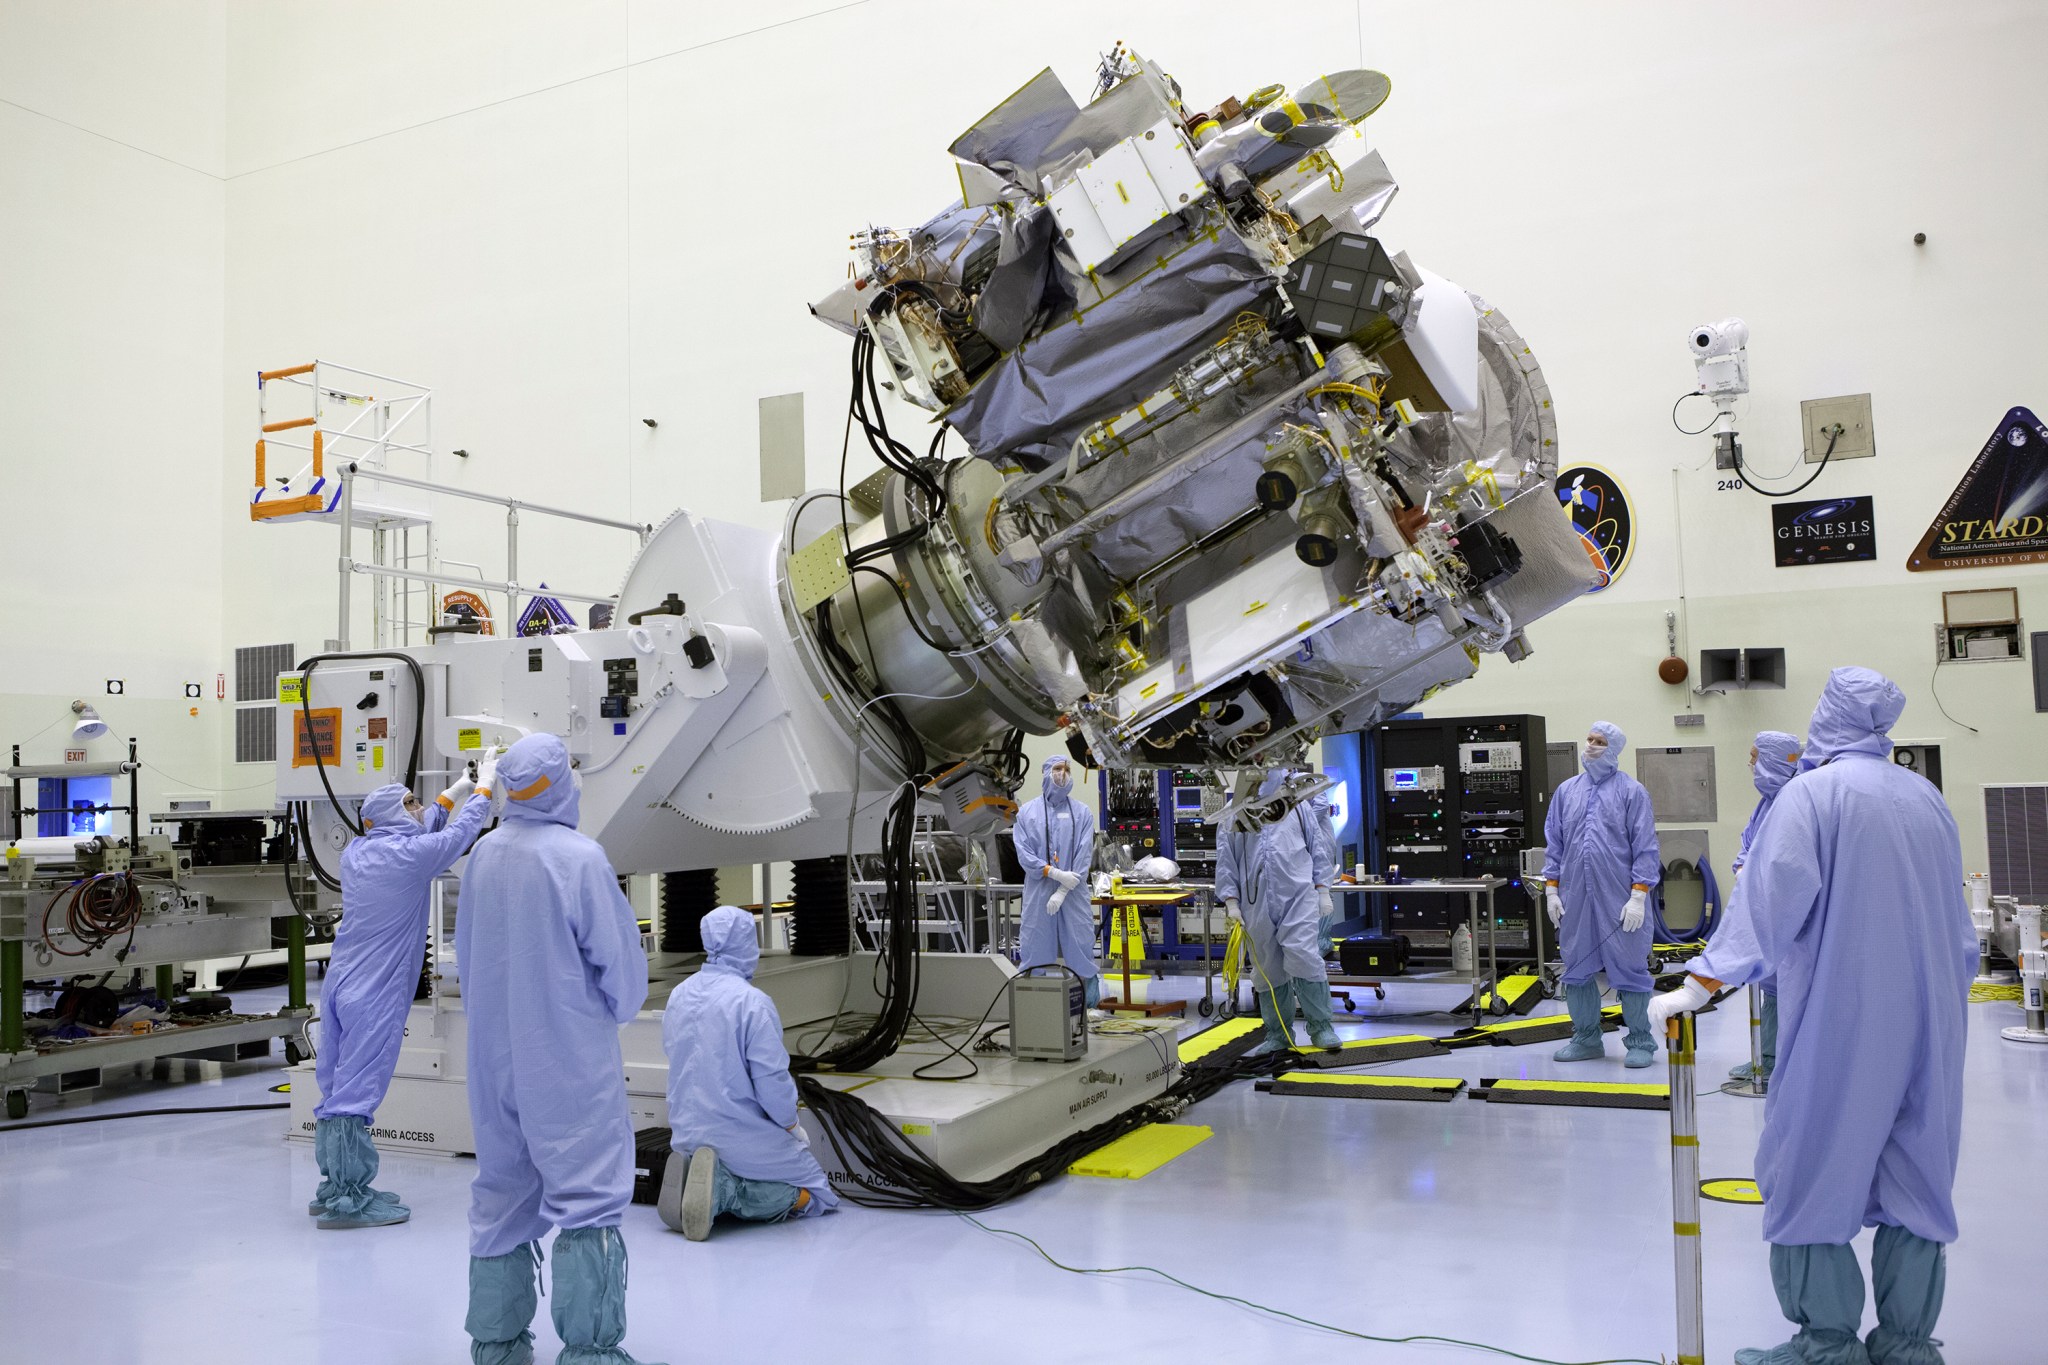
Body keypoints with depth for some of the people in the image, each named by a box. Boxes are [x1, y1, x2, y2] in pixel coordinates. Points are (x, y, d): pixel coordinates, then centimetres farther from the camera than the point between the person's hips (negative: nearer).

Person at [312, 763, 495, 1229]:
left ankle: (335, 1187, 23)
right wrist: (483, 791, 19)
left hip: (340, 985, 8)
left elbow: (421, 832, 27)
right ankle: (346, 1200, 0)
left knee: (337, 1085, 13)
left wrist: (452, 794, 35)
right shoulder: (410, 855, -13)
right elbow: (461, 834, 4)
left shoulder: (355, 852, 9)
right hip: (374, 996, -8)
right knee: (358, 1091, -5)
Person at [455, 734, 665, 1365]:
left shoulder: (482, 854, 2)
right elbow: (620, 959, -13)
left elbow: (466, 951, 12)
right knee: (587, 1194, -1)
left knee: (502, 1193, 16)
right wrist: (616, 1010, 7)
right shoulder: (579, 858, -17)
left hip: (493, 1055, 7)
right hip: (571, 1058, -7)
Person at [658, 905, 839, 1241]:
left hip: (687, 1135, 7)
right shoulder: (752, 1003, -20)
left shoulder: (678, 996, 2)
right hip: (744, 1136, -7)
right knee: (816, 1194, 9)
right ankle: (725, 1192, -13)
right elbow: (773, 1079, -20)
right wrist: (791, 1124, -1)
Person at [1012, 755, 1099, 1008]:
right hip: (1038, 892, 0)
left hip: (1073, 893, 1)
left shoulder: (1082, 813, 6)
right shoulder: (1027, 812, 5)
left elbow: (1085, 856, -1)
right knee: (1035, 952, 1)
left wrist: (1062, 892, -10)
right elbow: (1023, 853, -3)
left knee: (1080, 948, 1)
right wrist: (1056, 873, -15)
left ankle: (1090, 1001, 9)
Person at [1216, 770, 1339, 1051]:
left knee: (1303, 958, -14)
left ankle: (1320, 1027, -1)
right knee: (1268, 969, 6)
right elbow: (1225, 861, 8)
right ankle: (1278, 1034, 18)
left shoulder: (1298, 806, 12)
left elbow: (1318, 849, 14)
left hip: (1298, 899, -1)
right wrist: (1231, 902, 1)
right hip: (1257, 906, 1)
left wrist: (1322, 890, 8)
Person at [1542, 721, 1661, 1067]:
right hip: (1575, 897, 5)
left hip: (1619, 900, -4)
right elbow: (1554, 843, 13)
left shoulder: (1631, 791, -2)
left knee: (1629, 968, 2)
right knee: (1577, 969, 11)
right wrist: (1551, 889, 7)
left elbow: (1645, 847, -5)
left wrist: (1638, 896, -11)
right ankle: (1586, 1038, 24)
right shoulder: (1567, 790, 11)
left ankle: (1640, 1042, 14)